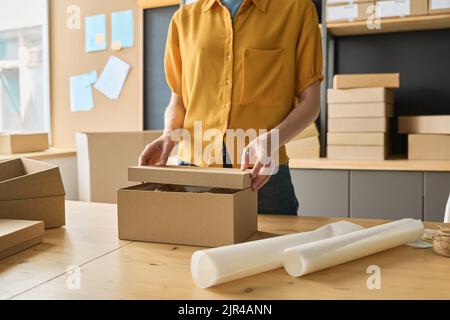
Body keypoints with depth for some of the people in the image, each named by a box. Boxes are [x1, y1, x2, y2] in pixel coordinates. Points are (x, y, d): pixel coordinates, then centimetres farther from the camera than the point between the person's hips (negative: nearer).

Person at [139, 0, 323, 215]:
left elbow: (310, 102, -1)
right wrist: (169, 135, -6)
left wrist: (271, 141, -18)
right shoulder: (184, 19, 9)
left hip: (263, 176, -2)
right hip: (193, 173, 2)